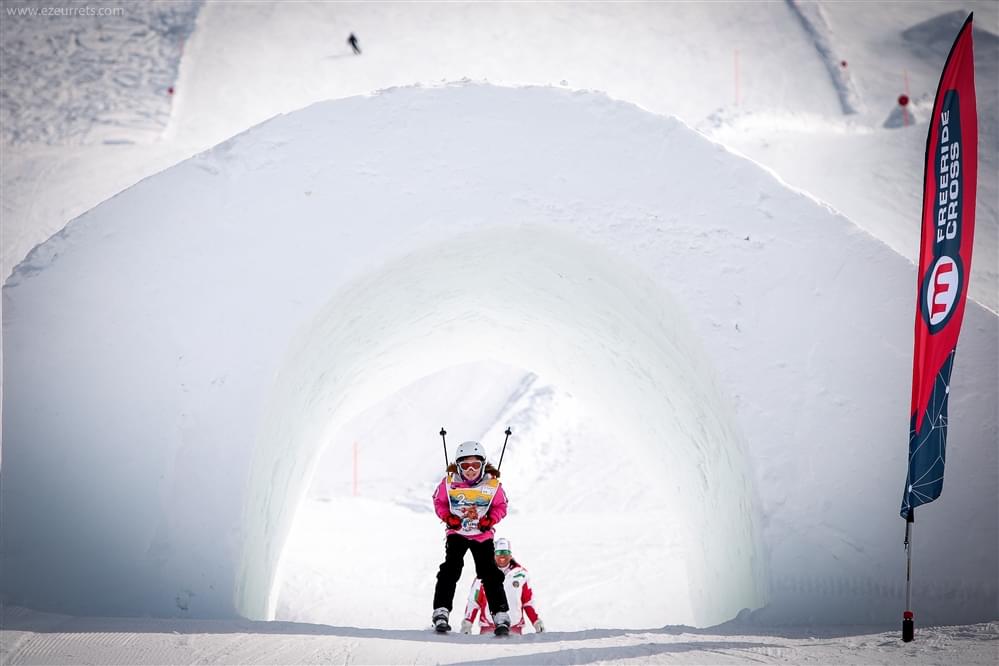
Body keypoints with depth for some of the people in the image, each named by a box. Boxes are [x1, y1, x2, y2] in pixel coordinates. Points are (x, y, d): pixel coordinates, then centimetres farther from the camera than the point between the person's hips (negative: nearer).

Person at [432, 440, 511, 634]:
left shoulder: (492, 485, -15)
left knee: (489, 573, -5)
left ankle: (501, 616, -1)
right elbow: (439, 502, 1)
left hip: (482, 535, 0)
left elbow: (501, 507, 0)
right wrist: (448, 517, -16)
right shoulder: (449, 483, -15)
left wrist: (489, 520, -17)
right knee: (450, 569, -14)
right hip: (456, 533, 0)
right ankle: (441, 613, -14)